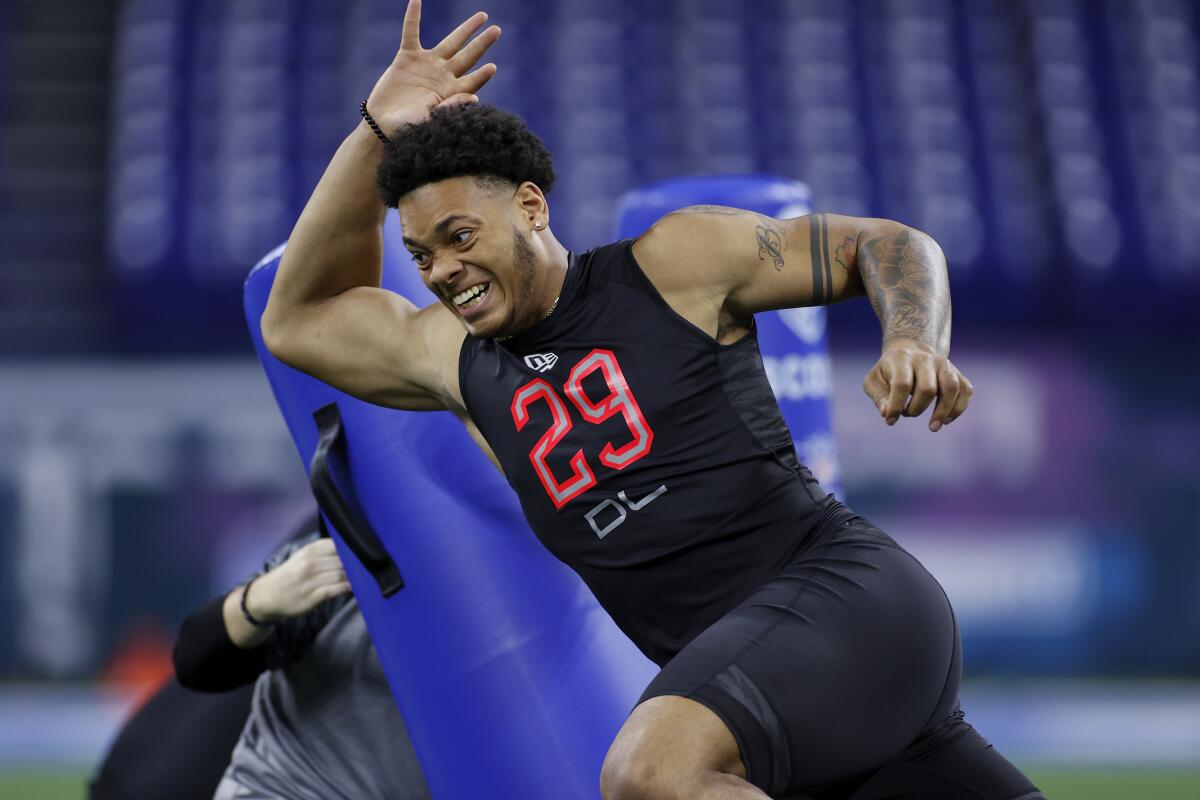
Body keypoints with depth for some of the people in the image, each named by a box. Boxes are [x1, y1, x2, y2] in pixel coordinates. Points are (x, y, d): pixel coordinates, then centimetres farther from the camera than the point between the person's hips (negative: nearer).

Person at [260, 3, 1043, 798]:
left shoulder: (676, 262, 2)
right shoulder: (461, 361, 18)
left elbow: (883, 246, 7)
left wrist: (914, 345, -16)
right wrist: (380, 132, 11)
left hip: (845, 589, -7)